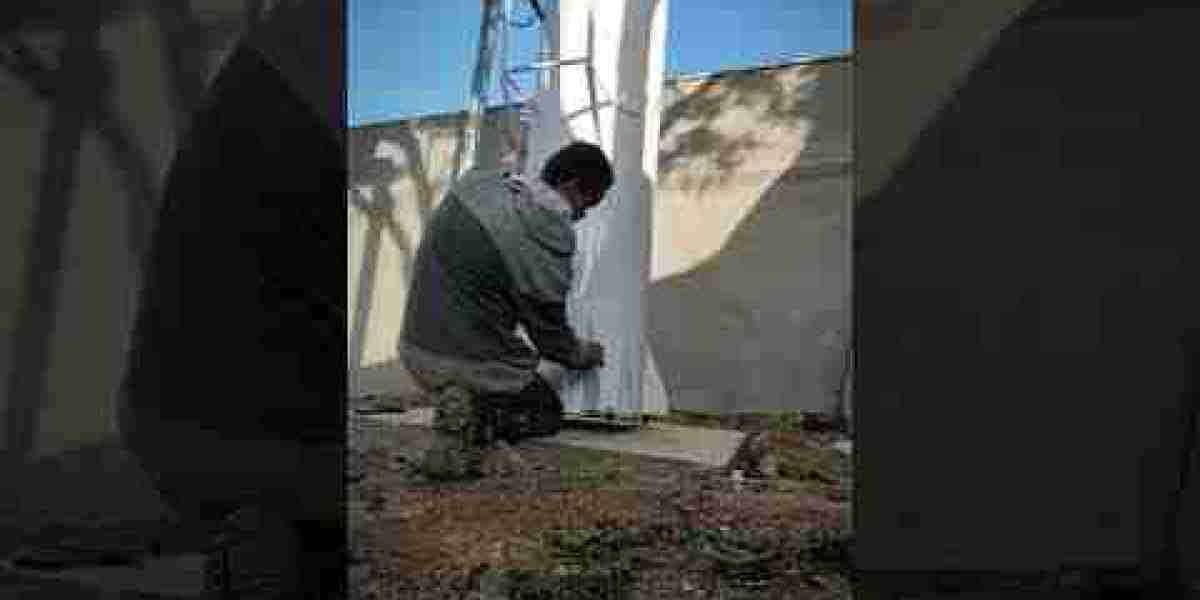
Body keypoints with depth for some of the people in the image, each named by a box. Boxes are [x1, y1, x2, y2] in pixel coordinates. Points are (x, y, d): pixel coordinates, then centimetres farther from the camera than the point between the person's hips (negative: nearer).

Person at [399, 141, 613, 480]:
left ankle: (462, 406, 2)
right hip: (471, 362, -7)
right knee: (547, 413, 18)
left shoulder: (476, 183, -1)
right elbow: (550, 335, -8)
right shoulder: (548, 245, -21)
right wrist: (584, 355, 15)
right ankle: (473, 418, -9)